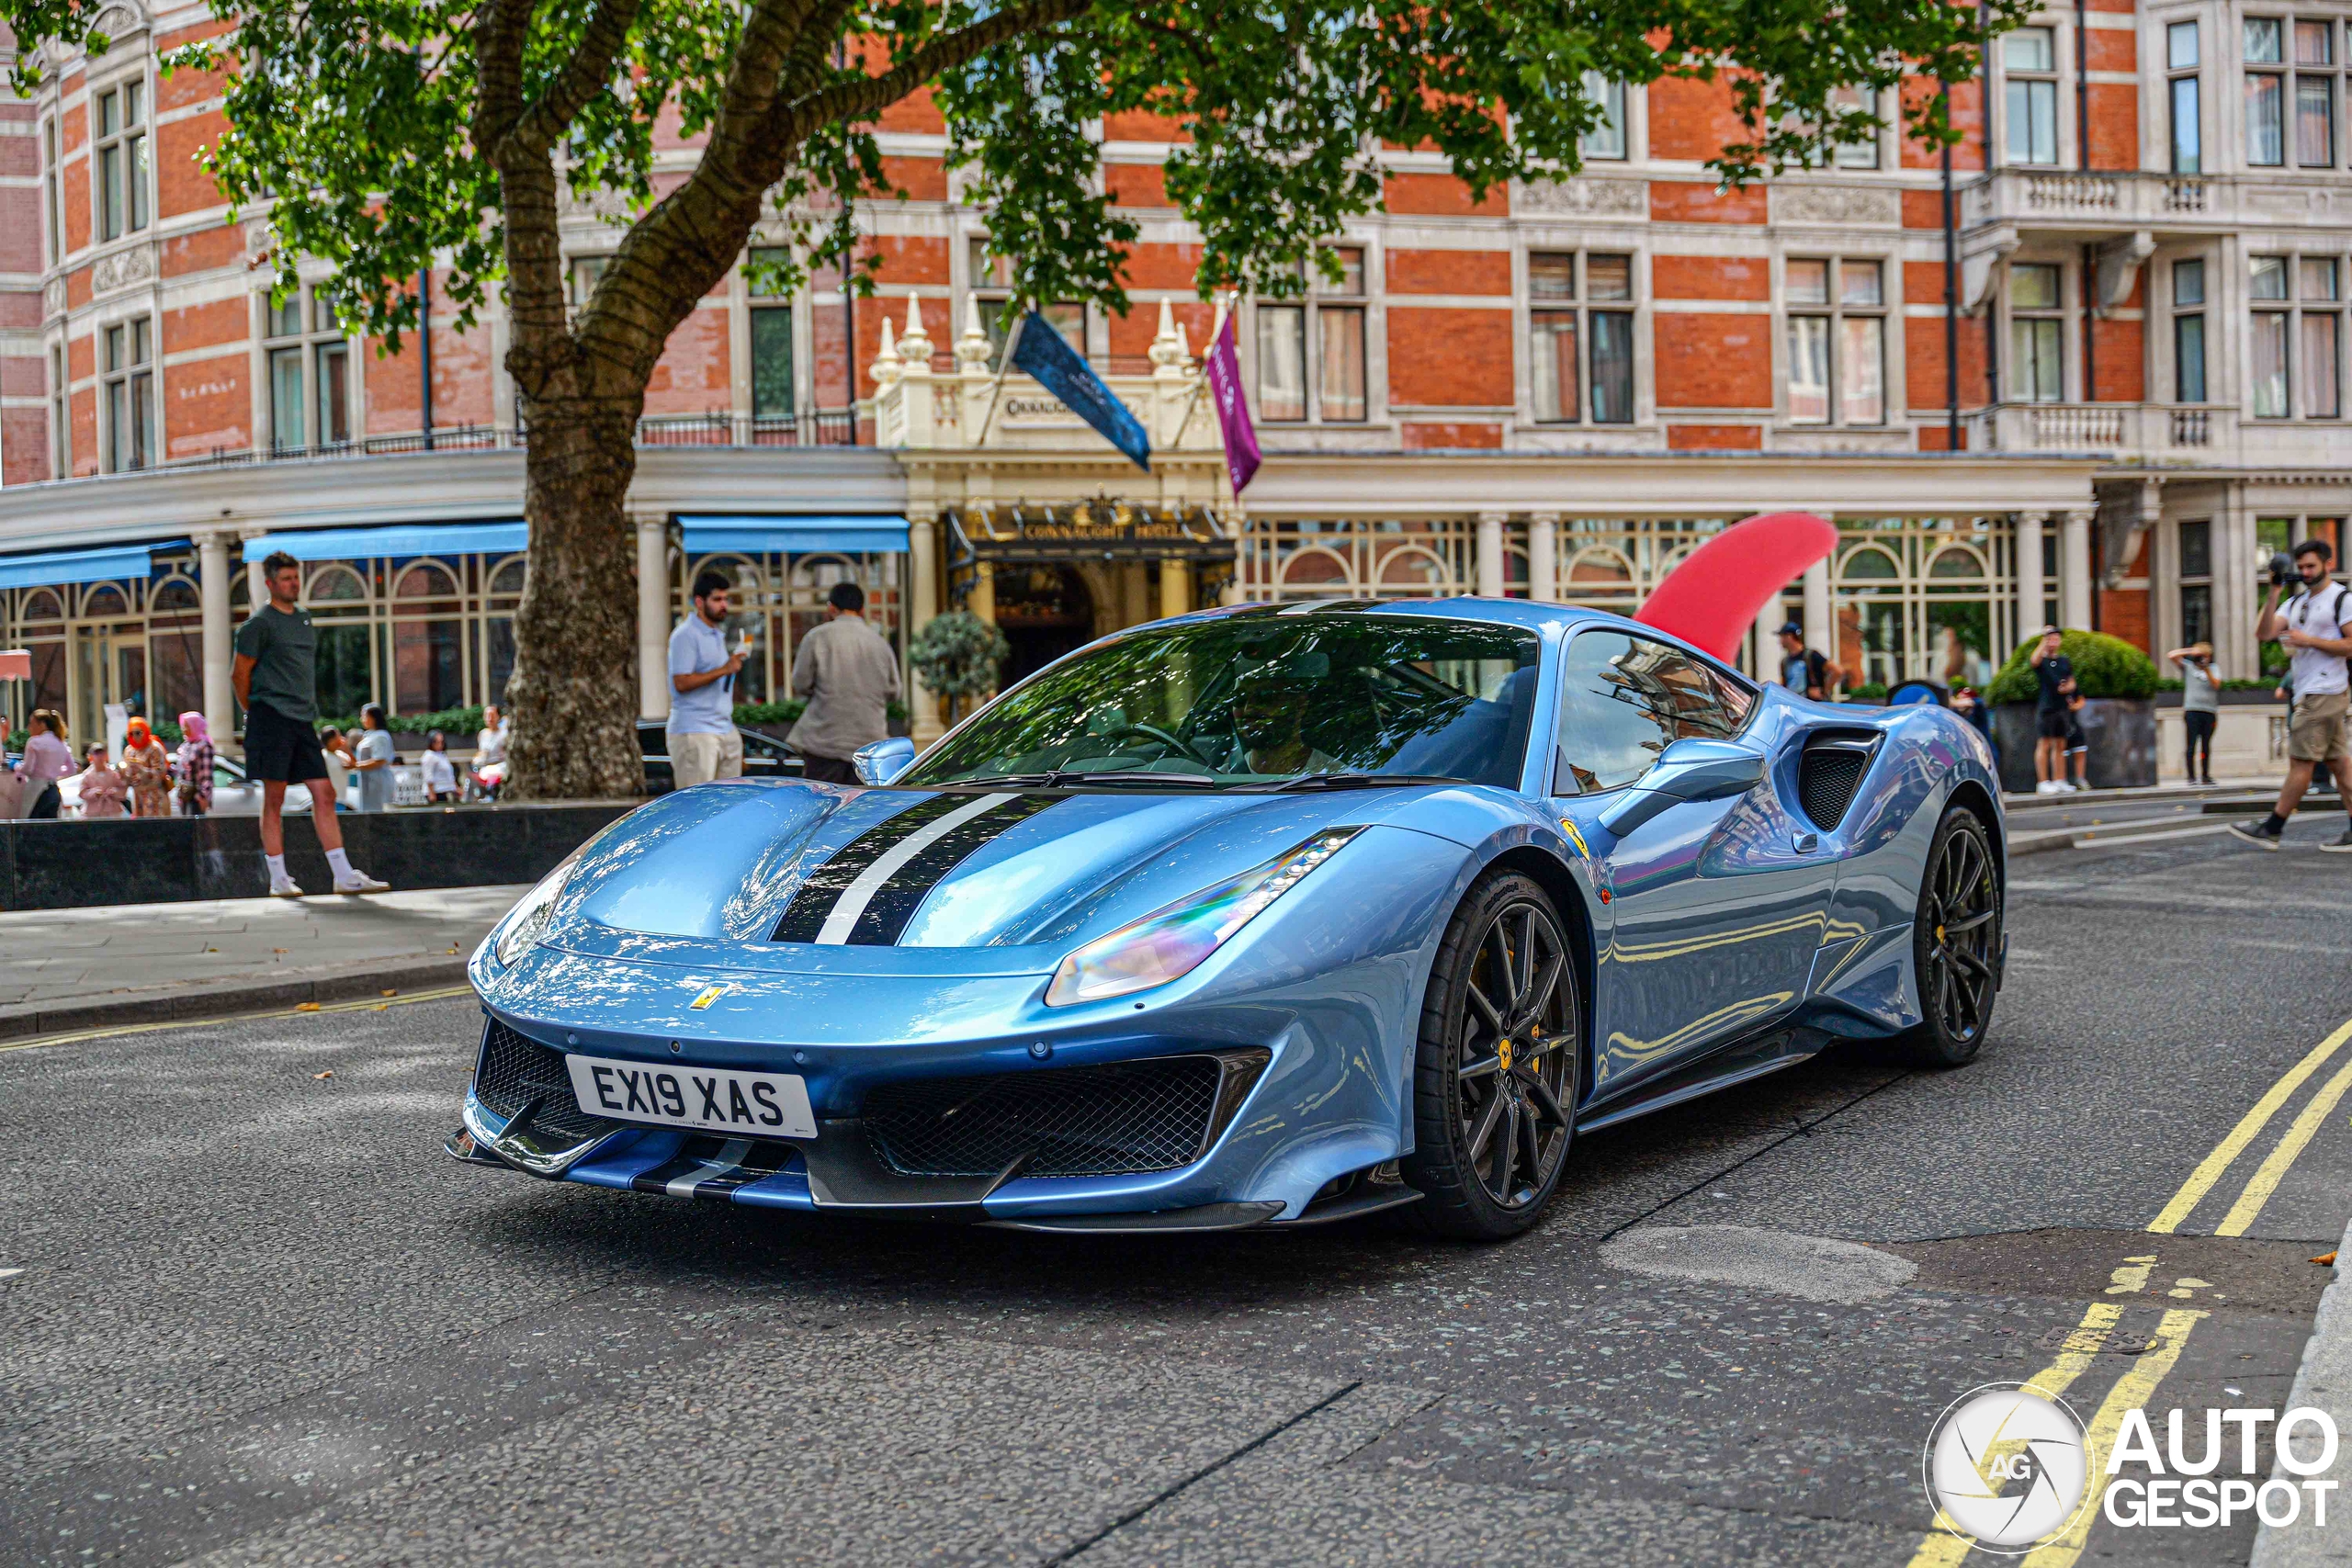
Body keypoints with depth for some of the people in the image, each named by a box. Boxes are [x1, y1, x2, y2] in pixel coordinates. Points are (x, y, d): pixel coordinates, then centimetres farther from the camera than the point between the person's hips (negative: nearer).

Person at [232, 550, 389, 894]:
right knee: (274, 800, -2)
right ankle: (278, 879, 3)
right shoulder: (260, 623, -5)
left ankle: (345, 876, 0)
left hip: (302, 720, 7)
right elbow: (239, 674, -3)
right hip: (271, 717, -7)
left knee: (324, 796, 1)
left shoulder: (304, 618, 18)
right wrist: (257, 713, 2)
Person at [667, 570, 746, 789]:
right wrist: (723, 670, -20)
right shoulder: (685, 635, -9)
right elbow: (681, 683, -18)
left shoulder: (718, 634, 20)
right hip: (695, 732, -9)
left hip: (725, 731, 9)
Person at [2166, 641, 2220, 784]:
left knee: (2206, 745, 5)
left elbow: (2216, 684, -1)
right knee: (2192, 744, -5)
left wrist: (2206, 670, -12)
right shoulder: (2188, 667, 10)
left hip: (2210, 712, 2)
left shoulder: (2213, 668, 15)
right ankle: (2191, 777, -4)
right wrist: (2191, 651, -3)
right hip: (2192, 710, -2)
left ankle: (2206, 775, 12)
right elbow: (2172, 655, 0)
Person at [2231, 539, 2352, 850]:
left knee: (2301, 761, -6)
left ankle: (2272, 829, -4)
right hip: (2305, 693, 8)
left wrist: (2309, 641, -16)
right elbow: (2264, 634, 5)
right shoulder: (2296, 602, 17)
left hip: (2323, 693, -8)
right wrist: (2273, 593, -2)